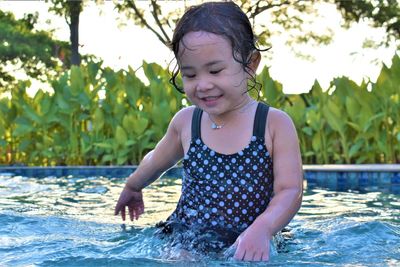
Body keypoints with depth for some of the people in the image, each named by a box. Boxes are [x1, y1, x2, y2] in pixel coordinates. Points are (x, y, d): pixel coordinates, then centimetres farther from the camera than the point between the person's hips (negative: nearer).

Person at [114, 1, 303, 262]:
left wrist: (261, 230, -30)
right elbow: (156, 161, 25)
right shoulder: (186, 122, 4)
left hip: (247, 248, 0)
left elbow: (290, 191, -10)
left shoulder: (276, 123, -6)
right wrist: (132, 187, 44)